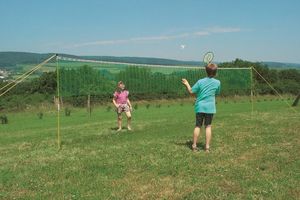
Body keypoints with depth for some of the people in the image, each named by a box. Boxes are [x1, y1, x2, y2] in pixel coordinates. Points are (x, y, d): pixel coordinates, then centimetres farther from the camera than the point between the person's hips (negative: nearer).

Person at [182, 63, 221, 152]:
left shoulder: (200, 81, -6)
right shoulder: (217, 82, -3)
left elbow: (191, 92, -3)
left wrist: (187, 84, 11)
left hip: (200, 106, 0)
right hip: (210, 107, 0)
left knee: (198, 126, 8)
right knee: (208, 126, 6)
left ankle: (194, 145, 10)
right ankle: (207, 146, 5)